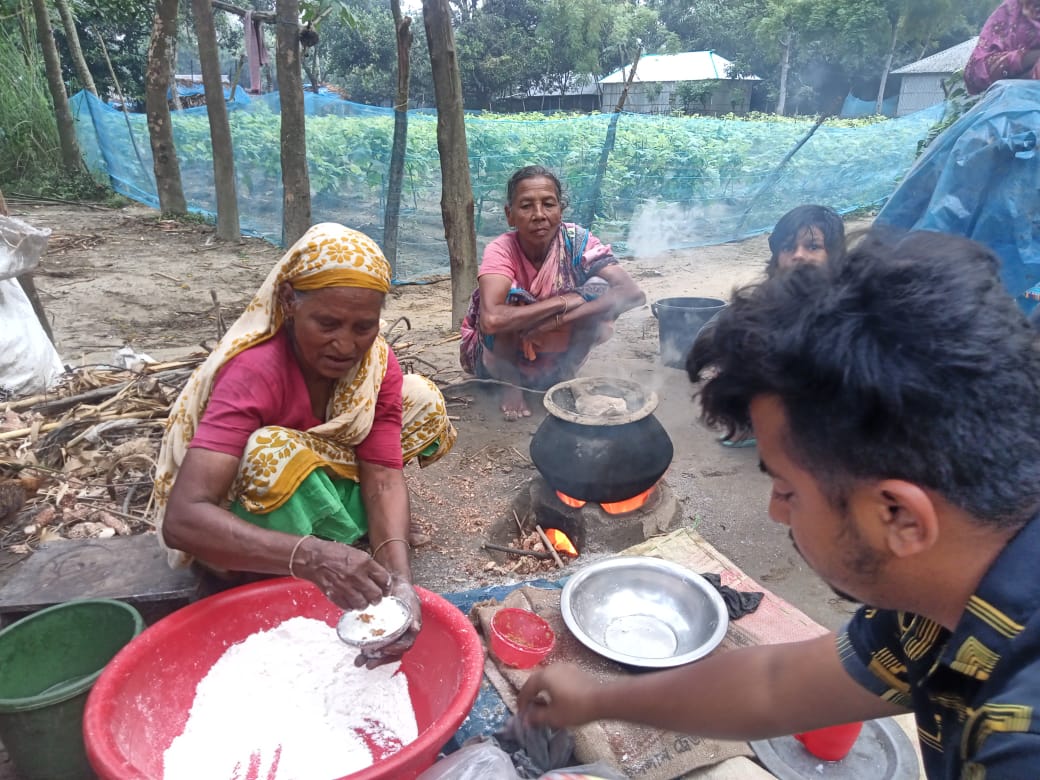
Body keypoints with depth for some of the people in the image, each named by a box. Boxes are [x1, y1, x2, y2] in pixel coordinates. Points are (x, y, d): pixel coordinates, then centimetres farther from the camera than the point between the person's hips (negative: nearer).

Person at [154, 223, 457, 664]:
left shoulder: (378, 363, -18)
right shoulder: (253, 372, -34)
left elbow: (383, 477, -23)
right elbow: (183, 520, -42)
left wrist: (399, 577, -42)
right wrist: (310, 557, -57)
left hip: (331, 476, 5)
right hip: (252, 512, -5)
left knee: (421, 398, -10)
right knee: (273, 453, -38)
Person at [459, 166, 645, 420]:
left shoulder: (577, 241, -18)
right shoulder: (501, 251, -24)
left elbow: (633, 293, -28)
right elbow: (492, 319, -43)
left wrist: (558, 319, -35)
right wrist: (565, 301, -35)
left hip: (553, 360, 2)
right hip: (502, 359, -2)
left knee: (598, 288, -21)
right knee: (510, 297, -30)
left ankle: (562, 377, -2)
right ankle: (508, 383, -7)